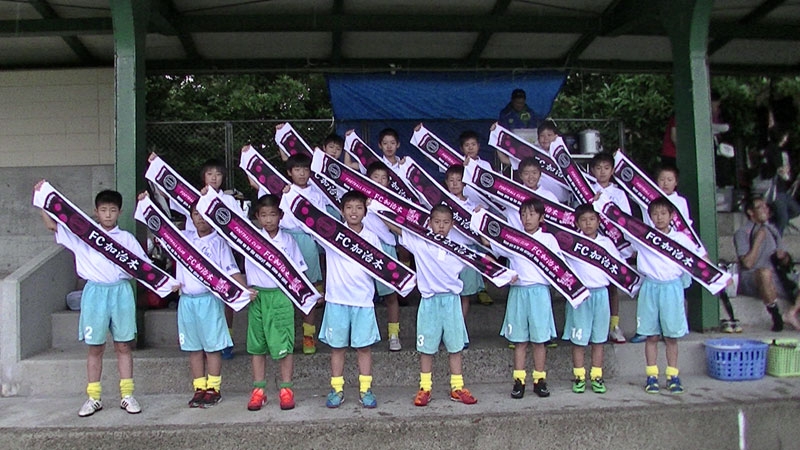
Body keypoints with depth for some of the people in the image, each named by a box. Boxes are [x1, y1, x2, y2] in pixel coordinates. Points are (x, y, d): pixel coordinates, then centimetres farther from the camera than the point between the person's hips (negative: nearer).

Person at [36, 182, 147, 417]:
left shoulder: (127, 238, 7)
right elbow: (52, 225, 1)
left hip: (121, 292, 0)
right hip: (95, 292, 0)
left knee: (123, 346, 6)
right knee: (95, 348, 8)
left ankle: (127, 395, 13)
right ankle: (94, 397, 18)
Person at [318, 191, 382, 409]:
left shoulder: (371, 237, 3)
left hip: (363, 300, 0)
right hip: (336, 300, 0)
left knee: (364, 346, 6)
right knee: (337, 346, 8)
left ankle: (365, 389, 17)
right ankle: (336, 389, 19)